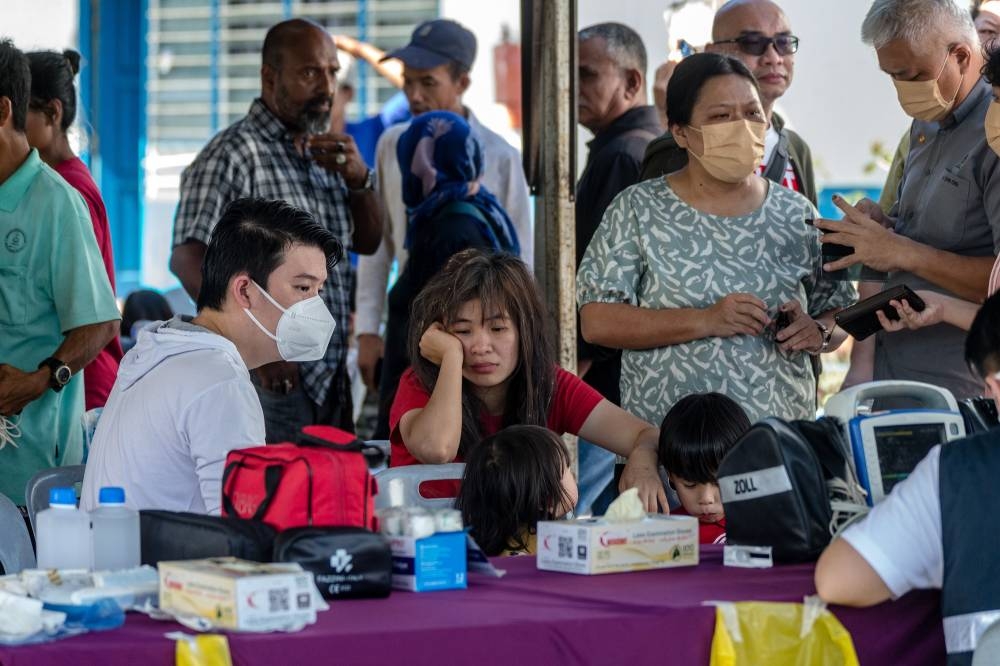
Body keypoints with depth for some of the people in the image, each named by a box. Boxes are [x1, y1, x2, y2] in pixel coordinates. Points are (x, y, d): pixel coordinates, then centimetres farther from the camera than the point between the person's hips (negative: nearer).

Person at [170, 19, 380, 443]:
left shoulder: (324, 154, 14)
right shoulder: (232, 156, -10)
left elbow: (367, 243, 20)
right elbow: (188, 261, -18)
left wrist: (359, 179, 0)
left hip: (331, 376, 8)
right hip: (271, 377, -8)